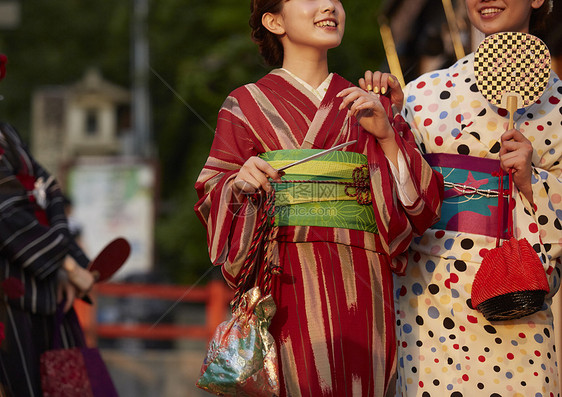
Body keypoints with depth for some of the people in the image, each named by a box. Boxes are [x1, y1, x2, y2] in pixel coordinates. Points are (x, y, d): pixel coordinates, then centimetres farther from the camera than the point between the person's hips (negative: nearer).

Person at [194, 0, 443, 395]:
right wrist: (239, 184, -13)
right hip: (286, 284, -2)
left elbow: (423, 206, 11)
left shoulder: (367, 107, 18)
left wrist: (386, 135, -2)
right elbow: (212, 198, 8)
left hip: (360, 285, 2)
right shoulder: (246, 104, 12)